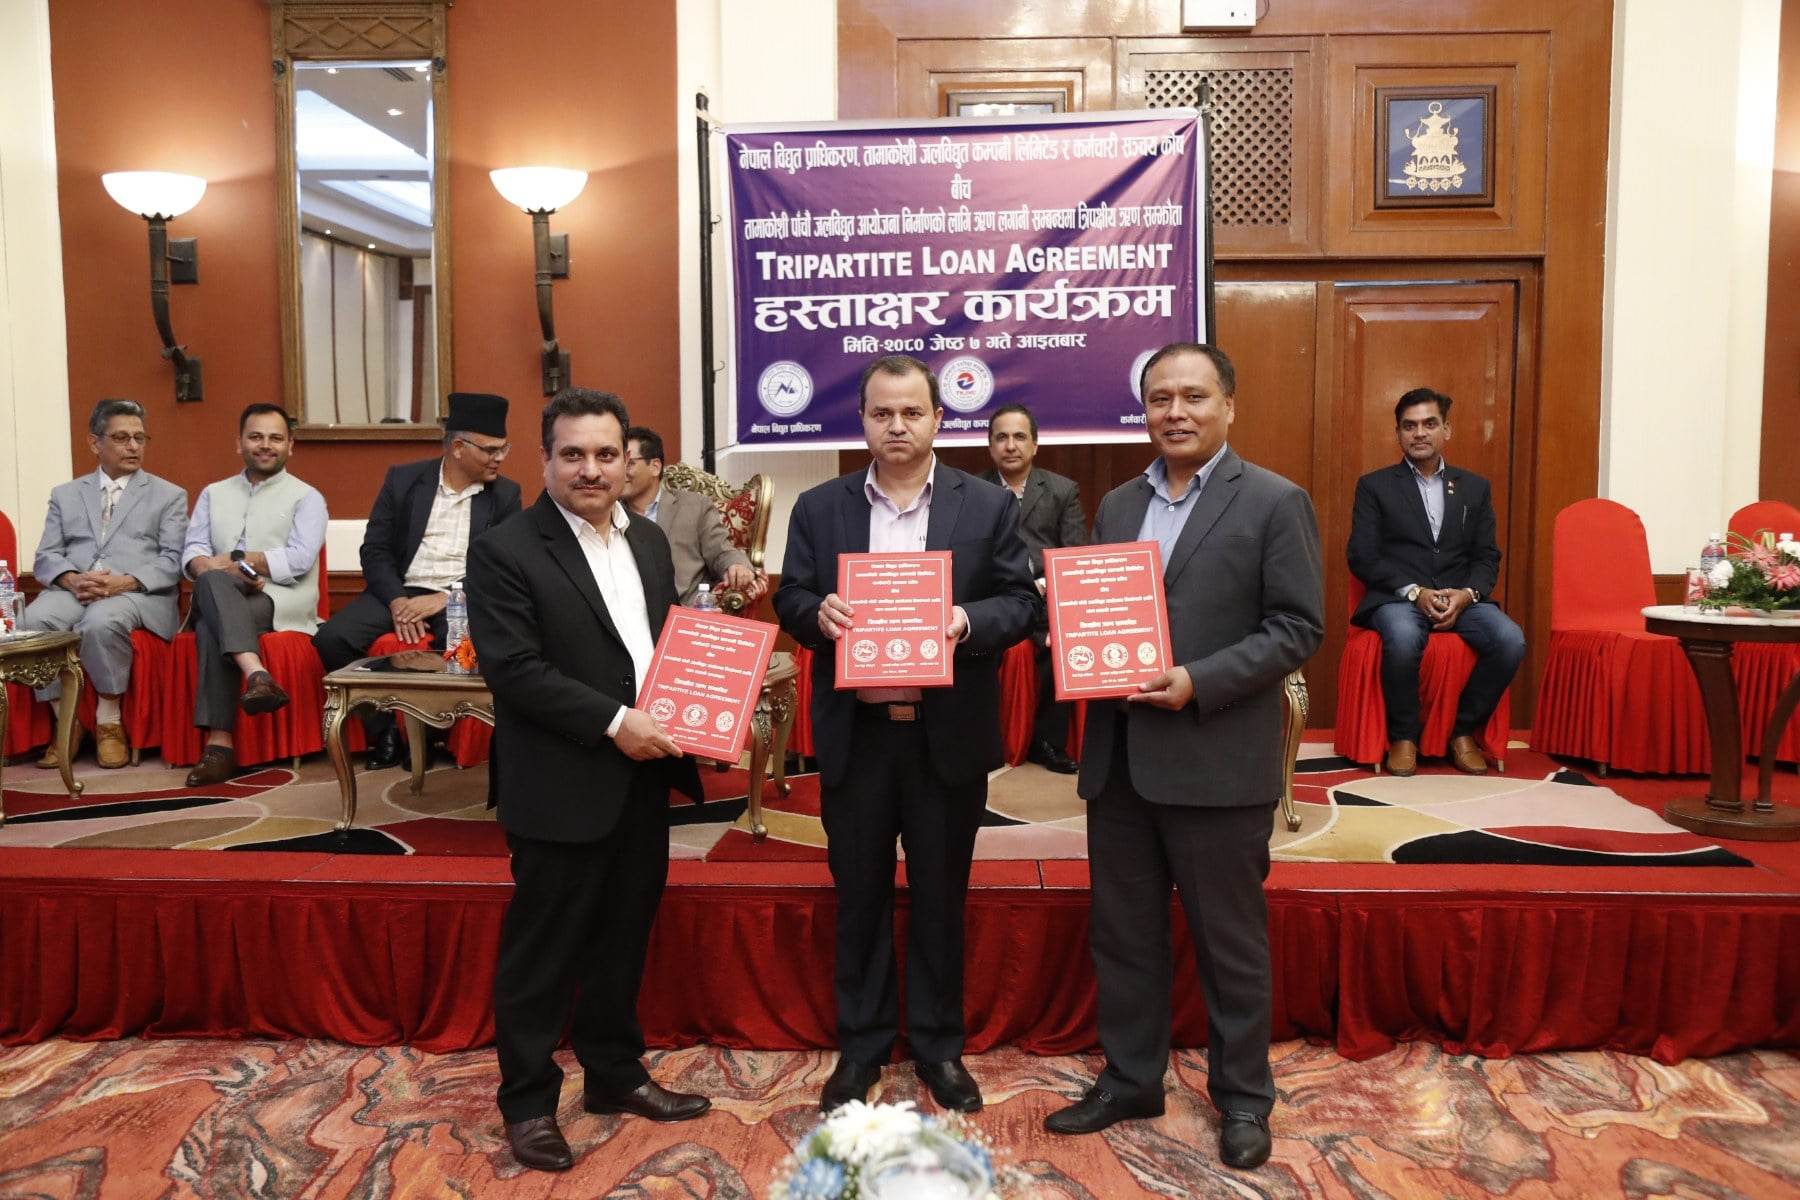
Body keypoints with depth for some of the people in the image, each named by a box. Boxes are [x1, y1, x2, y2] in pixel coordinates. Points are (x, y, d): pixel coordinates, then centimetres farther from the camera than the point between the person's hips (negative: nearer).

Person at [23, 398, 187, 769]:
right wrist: (73, 579, -12)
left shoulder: (169, 496, 16)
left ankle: (109, 722, -17)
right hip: (72, 590, 3)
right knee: (33, 621, -31)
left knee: (101, 622, -37)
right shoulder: (65, 495, 23)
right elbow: (46, 556, 13)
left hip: (139, 594, -3)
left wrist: (125, 581, -15)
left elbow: (173, 560, 3)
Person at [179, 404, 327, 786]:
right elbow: (192, 553, 10)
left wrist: (234, 561, -8)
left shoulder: (306, 497, 10)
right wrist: (218, 571, -13)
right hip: (218, 600, 3)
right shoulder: (214, 494, 24)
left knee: (211, 629, -33)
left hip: (280, 602, -3)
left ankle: (220, 744, -38)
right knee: (213, 582, -35)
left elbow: (300, 559, -7)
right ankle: (257, 675, -49)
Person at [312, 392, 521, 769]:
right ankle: (383, 730, -3)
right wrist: (397, 600, -14)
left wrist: (446, 598, -16)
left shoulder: (506, 495, 5)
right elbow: (374, 550, 4)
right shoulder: (402, 479, 7)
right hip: (399, 592, 2)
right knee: (331, 638, -22)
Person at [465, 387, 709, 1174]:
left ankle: (614, 1073, 34)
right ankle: (527, 1100, 23)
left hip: (643, 781, 7)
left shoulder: (649, 540, 10)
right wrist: (613, 722, -21)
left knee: (623, 938, 18)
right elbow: (513, 669, -18)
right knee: (543, 949, 7)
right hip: (562, 789, -6)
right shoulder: (503, 550, -11)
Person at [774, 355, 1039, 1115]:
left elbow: (1022, 602, -2)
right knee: (859, 896, 12)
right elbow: (789, 601, 4)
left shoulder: (989, 506, 1)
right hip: (854, 733, 1)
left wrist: (969, 621, -21)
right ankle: (860, 1045, 27)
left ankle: (939, 1046, 28)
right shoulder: (818, 509, 5)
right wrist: (818, 612, -18)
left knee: (940, 897, 11)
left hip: (948, 734, -1)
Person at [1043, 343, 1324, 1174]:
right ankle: (1129, 1080, 32)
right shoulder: (1116, 505, 12)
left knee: (1229, 941, 9)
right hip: (1118, 755, 5)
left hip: (1216, 760, -5)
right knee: (1122, 932, 15)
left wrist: (1200, 682, -19)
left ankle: (1243, 1097, 27)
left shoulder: (1274, 503, -4)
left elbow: (1298, 627, -9)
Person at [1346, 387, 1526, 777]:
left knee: (1511, 641, -26)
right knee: (1403, 639, -37)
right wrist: (1415, 591, -15)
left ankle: (1464, 731, -4)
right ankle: (1403, 736, -14)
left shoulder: (1474, 487, 17)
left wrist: (1467, 594, -10)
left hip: (1462, 598, 3)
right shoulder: (1374, 486, 7)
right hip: (1397, 598, -3)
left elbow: (1487, 556, 12)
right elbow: (1362, 556, -1)